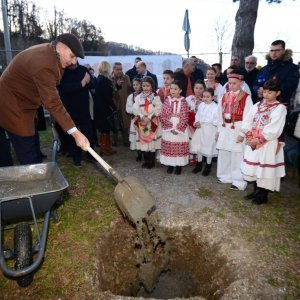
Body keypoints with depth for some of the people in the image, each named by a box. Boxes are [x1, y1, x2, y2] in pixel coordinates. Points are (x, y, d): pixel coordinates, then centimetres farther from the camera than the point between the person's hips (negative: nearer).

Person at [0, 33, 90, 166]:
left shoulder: (47, 52, 4)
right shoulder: (44, 64, -29)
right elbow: (53, 103, -32)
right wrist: (75, 133, -33)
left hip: (21, 104, 10)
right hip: (13, 107, -10)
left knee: (33, 154, 15)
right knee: (30, 159, -7)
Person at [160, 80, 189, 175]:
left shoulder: (183, 101, -3)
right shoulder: (167, 101, 2)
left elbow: (185, 117, -7)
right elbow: (163, 116, -4)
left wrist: (177, 128, -15)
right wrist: (171, 127, -13)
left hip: (180, 128, -1)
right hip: (168, 129, 2)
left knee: (180, 147, 4)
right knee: (169, 147, 7)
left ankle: (179, 166, 17)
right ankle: (170, 165, 21)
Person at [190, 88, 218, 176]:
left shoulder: (215, 107, -12)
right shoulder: (201, 105, 6)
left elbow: (217, 120, -14)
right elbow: (197, 115, 9)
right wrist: (196, 122, -7)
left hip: (210, 130, -5)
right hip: (200, 129, 6)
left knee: (208, 148, 5)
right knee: (199, 147, 13)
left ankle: (208, 166, 22)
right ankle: (199, 164, 30)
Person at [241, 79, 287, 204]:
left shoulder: (280, 108, -9)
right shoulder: (258, 105, 8)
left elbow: (273, 130, -17)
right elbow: (247, 121, 5)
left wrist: (258, 140, -17)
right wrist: (249, 136, -8)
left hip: (268, 144, -6)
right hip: (253, 142, 6)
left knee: (266, 169, 2)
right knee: (254, 166, 13)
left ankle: (263, 195, 17)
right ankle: (256, 191, 30)